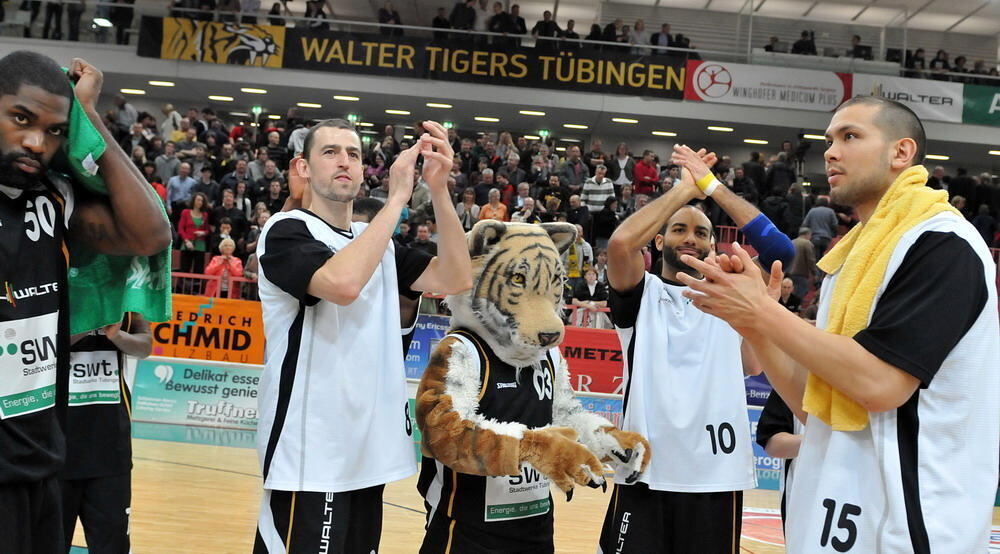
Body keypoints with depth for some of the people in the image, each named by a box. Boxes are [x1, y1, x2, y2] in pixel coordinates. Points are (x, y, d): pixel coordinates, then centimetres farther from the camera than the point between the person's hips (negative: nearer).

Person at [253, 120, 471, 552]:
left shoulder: (377, 241, 14)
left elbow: (455, 280, 2)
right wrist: (397, 197, -20)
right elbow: (343, 284, -27)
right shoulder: (286, 231, -6)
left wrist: (438, 190, -8)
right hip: (310, 454, -7)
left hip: (370, 450, 7)